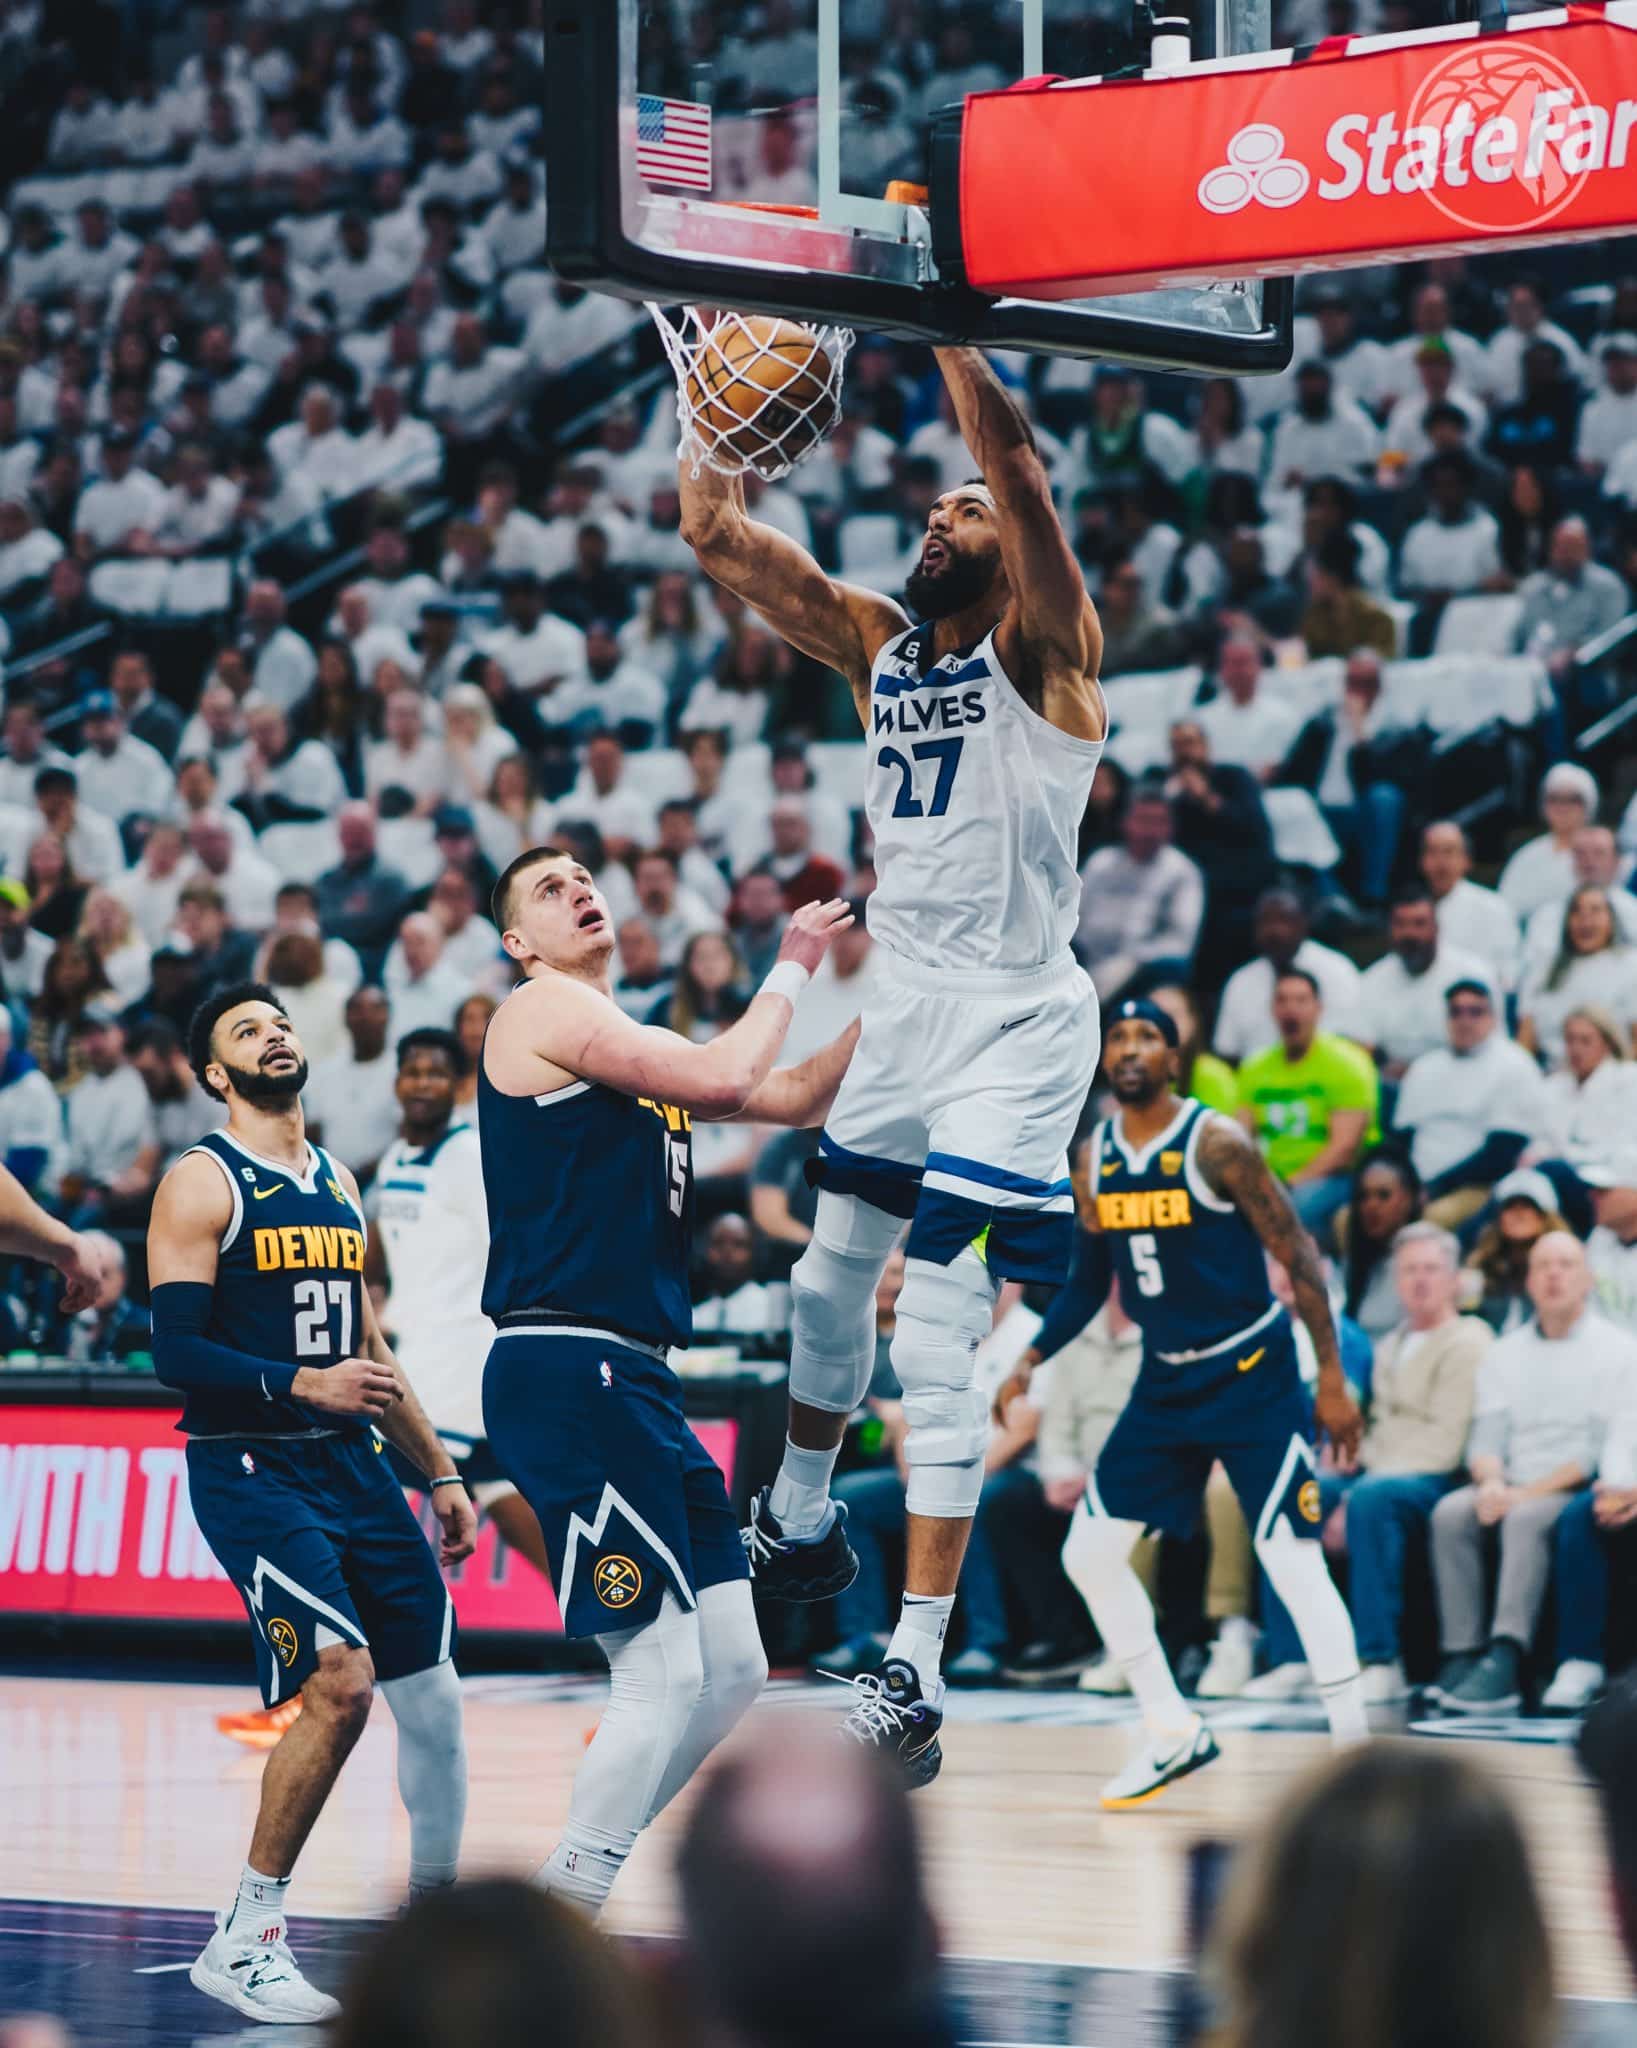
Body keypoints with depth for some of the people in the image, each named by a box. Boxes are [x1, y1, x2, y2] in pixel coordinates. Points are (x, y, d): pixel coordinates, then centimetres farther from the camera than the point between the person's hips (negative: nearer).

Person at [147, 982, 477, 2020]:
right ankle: (245, 1940, -11)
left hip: (351, 1465, 7)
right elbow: (176, 1353, -14)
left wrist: (442, 1471, 22)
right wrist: (302, 1384, -24)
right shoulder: (202, 1184, -6)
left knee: (433, 1689, 4)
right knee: (341, 1684, -21)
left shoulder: (337, 1184, 17)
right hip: (250, 1469, -7)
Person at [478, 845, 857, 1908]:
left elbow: (800, 1097, 25)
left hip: (637, 1385, 10)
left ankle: (566, 1901, 15)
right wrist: (791, 970, -2)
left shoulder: (640, 1048, 23)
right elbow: (722, 1080, -15)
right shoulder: (544, 1010, -4)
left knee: (733, 1670, 9)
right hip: (565, 1373, -10)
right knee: (665, 1672, -14)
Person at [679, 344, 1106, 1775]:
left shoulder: (1040, 649, -8)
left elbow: (1019, 470, -24)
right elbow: (722, 536, 7)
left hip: (1015, 1027, -7)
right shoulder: (877, 648, 11)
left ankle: (915, 1676, -14)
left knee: (937, 1338, -13)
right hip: (907, 1010, 7)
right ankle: (800, 1523, 48)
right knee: (831, 1282, 22)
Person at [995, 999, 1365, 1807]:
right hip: (1166, 1381, 7)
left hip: (1251, 1375, -7)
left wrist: (1333, 1380, -14)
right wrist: (1030, 1363, 8)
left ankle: (1354, 1747, -9)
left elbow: (1298, 1254, -12)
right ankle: (1174, 1733, 16)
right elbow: (1089, 1279, 18)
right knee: (1089, 1551, 4)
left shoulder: (1216, 1143, -14)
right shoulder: (1094, 1158, 5)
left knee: (1291, 1559, -15)